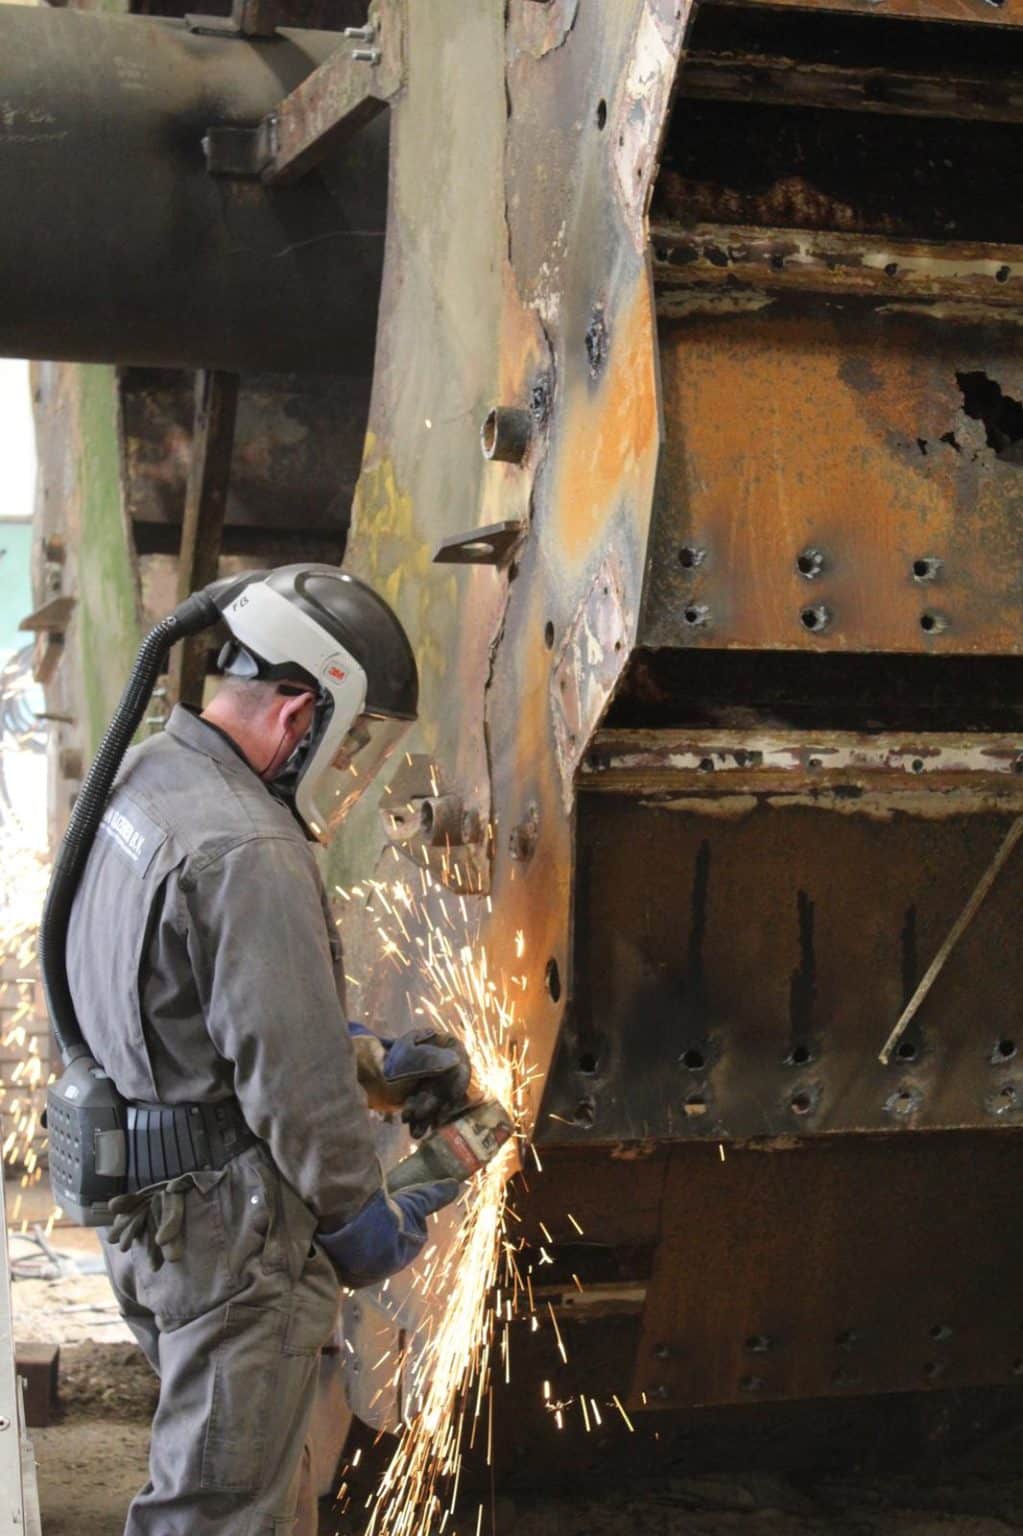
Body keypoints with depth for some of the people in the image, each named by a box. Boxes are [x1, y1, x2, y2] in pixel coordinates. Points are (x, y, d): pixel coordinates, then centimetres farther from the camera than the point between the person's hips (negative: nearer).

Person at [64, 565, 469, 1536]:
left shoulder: (151, 780, 7)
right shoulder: (246, 854, -25)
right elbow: (291, 1069, -22)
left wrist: (376, 1064, 16)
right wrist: (360, 1215, -8)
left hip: (144, 1204, 10)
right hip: (227, 1231, -10)